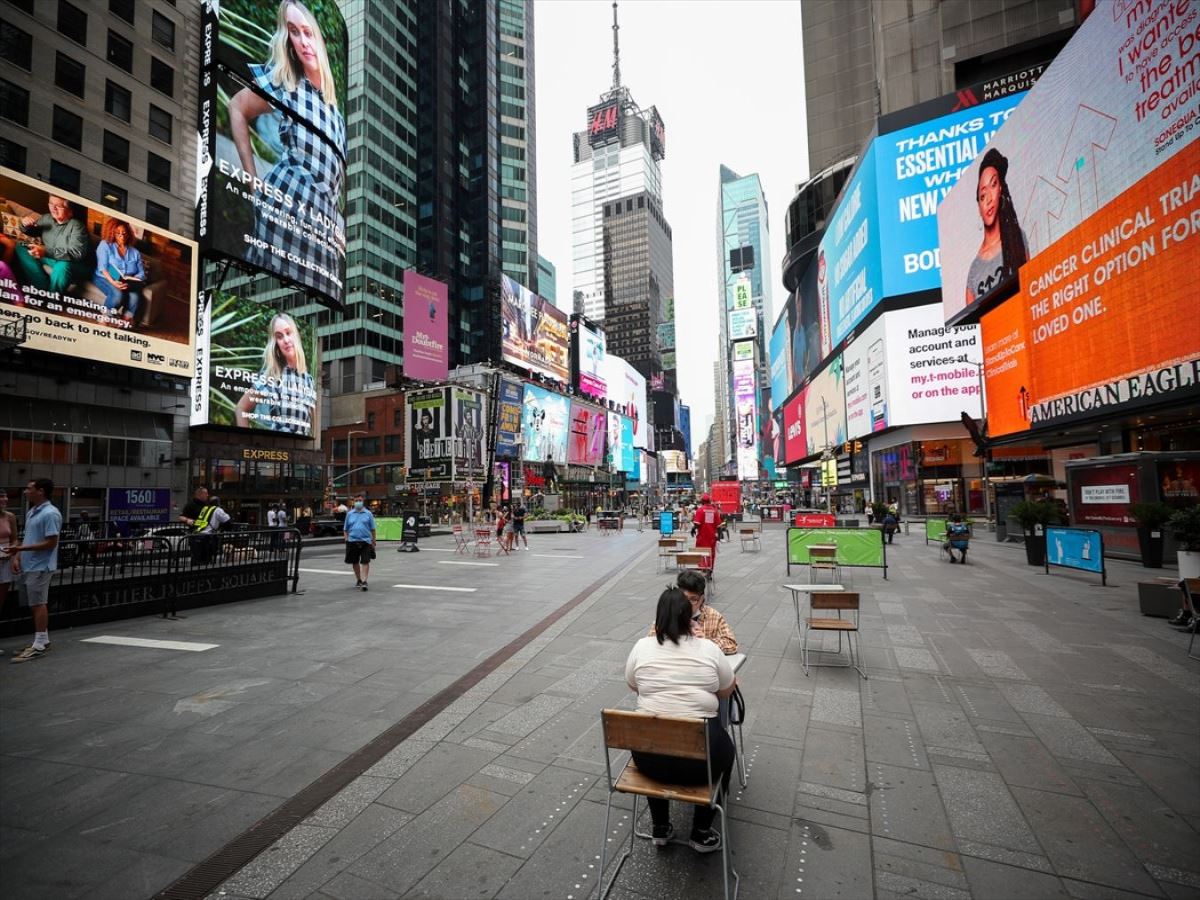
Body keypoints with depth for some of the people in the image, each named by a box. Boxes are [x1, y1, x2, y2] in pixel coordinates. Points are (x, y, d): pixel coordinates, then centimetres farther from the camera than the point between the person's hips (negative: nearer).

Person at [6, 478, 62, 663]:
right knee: (34, 604, 13)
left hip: (40, 567, -9)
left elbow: (51, 543, -19)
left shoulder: (50, 513, -16)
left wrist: (21, 548, -21)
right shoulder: (31, 512, 14)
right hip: (27, 566, 9)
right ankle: (43, 640, 22)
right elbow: (29, 538, 20)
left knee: (38, 604, -5)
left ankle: (39, 645, 1)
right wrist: (17, 556, 6)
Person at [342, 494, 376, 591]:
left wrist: (373, 541, 5)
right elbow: (345, 529, 13)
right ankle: (358, 580, 28)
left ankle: (364, 581, -10)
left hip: (365, 541, -3)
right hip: (352, 541, 3)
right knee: (355, 562, 13)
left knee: (365, 562, -9)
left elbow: (372, 529, 7)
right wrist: (346, 538, 0)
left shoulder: (368, 513, 4)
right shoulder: (350, 514, 9)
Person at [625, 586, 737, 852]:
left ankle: (660, 828, 34)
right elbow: (727, 690, 10)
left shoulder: (641, 647, -1)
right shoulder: (709, 649, -3)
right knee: (723, 750, 30)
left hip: (649, 755, 1)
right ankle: (701, 832, 29)